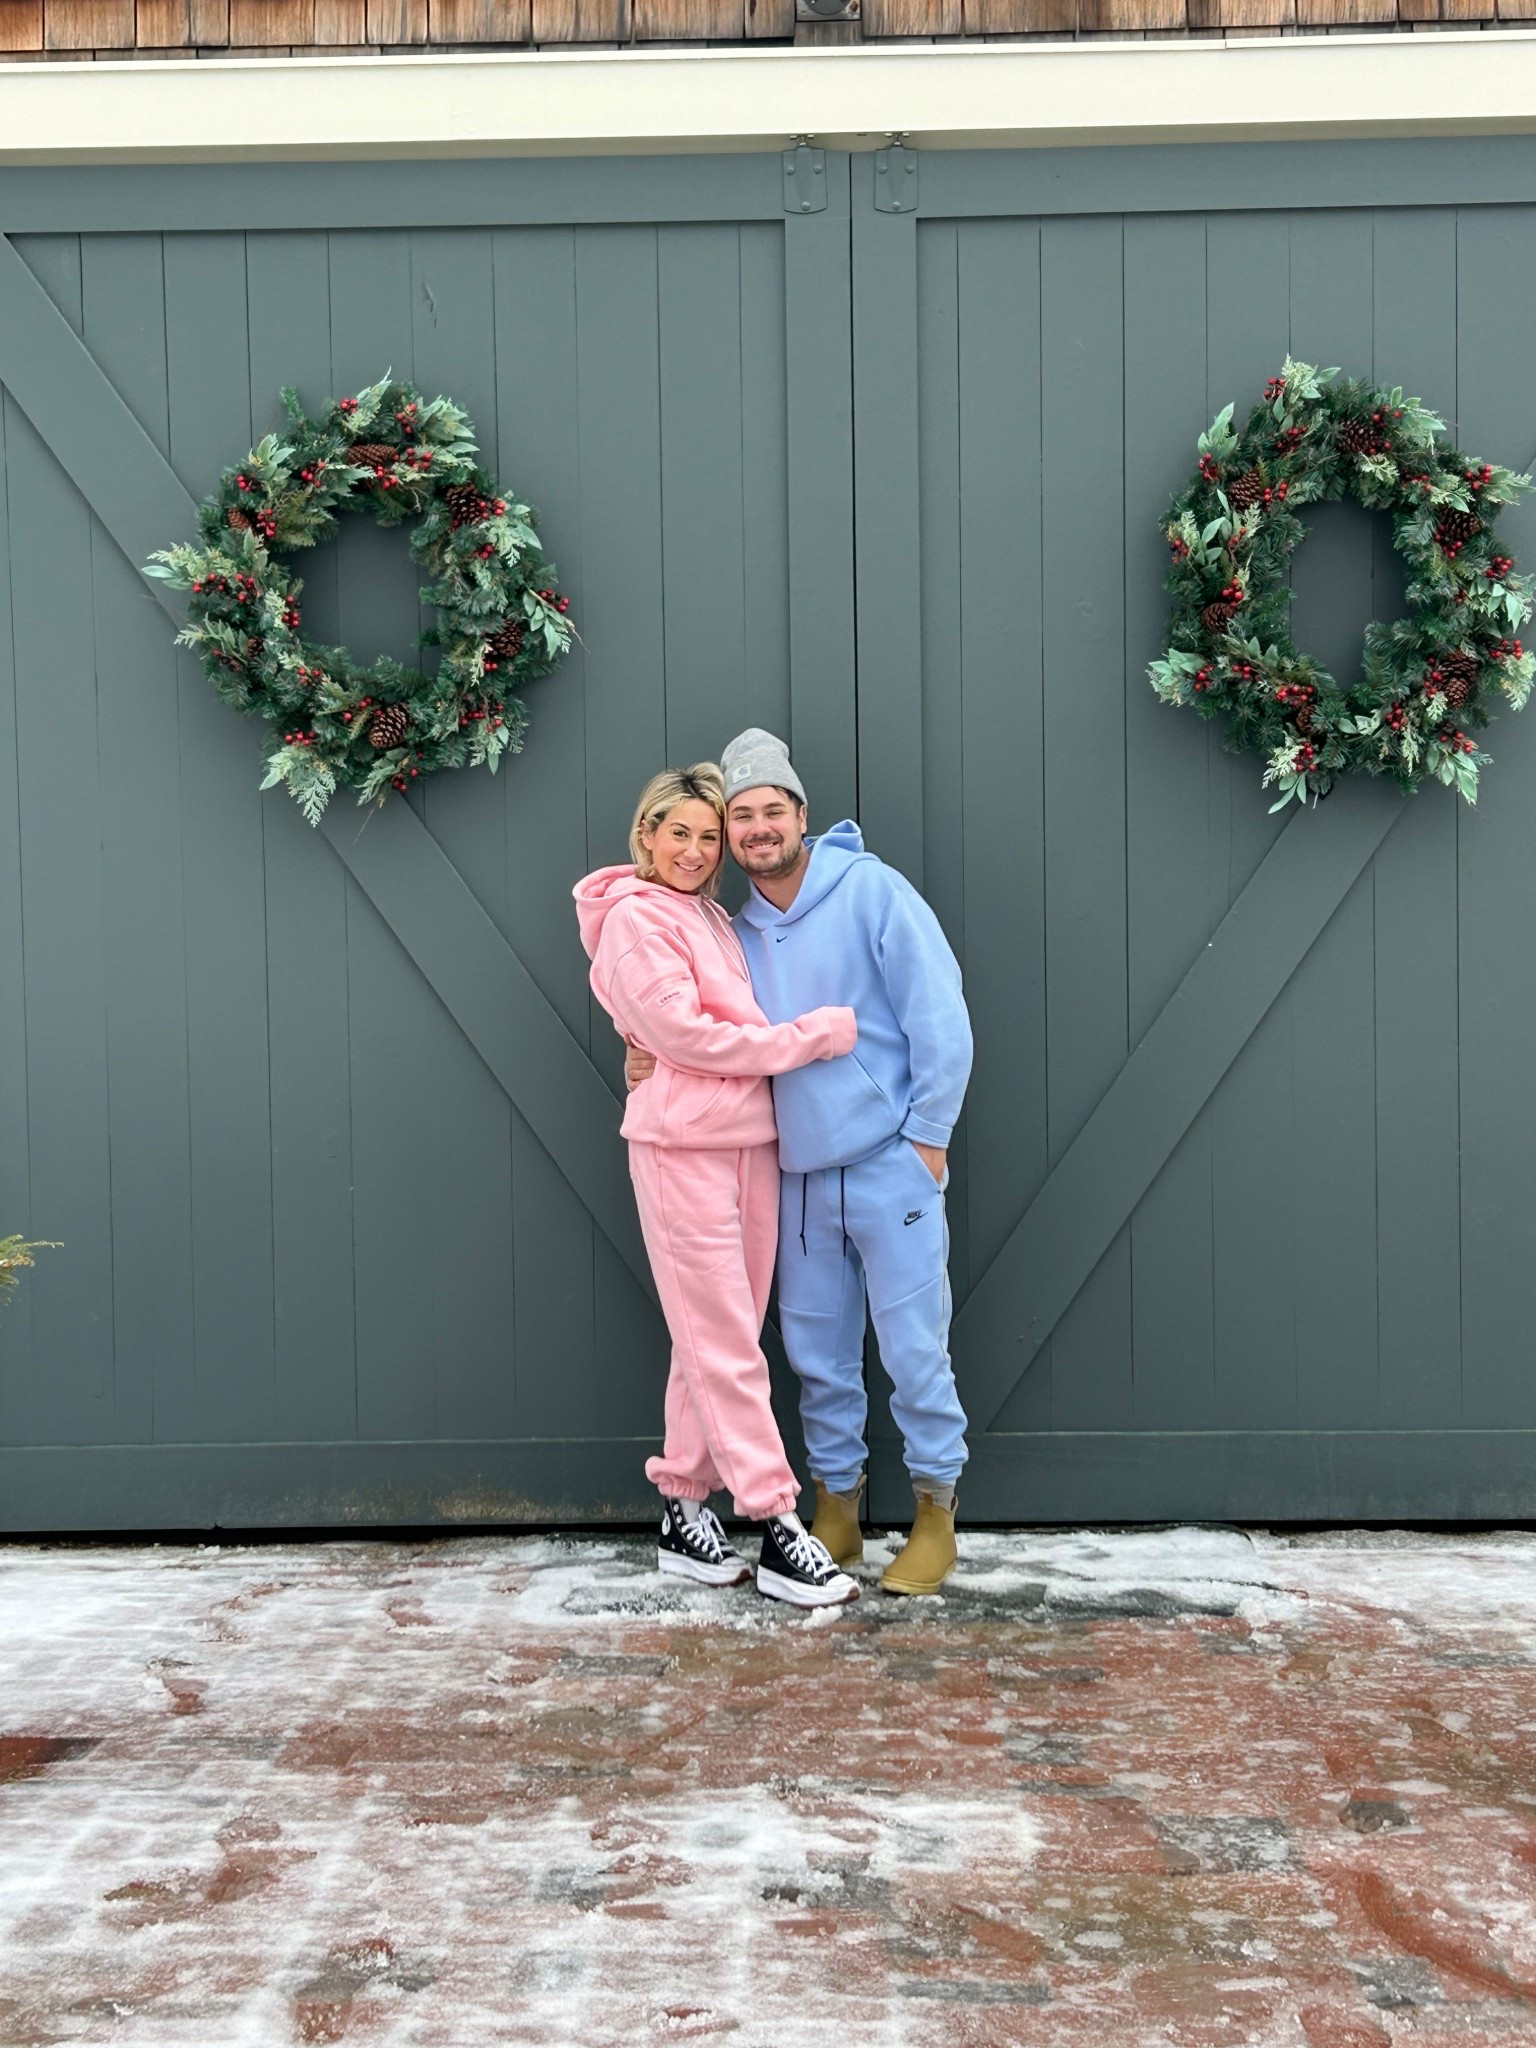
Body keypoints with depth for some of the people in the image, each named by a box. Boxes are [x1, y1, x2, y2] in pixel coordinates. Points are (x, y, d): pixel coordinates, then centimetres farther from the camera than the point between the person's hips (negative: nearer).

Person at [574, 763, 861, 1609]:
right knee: (727, 1350, -5)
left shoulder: (713, 919, 18)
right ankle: (779, 1532, -3)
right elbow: (683, 1033, -15)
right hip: (683, 1149, -8)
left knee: (713, 1347, 10)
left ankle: (684, 1514, 18)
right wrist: (807, 1035, -11)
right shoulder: (634, 919, -6)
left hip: (749, 1143, 8)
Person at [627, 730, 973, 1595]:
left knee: (914, 1347, 0)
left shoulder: (871, 890, -9)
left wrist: (927, 1134, -10)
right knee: (818, 1354, 13)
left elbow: (940, 1014, -10)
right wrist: (652, 1065, -2)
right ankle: (838, 1507, 27)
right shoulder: (739, 933, 9)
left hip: (892, 1164, -5)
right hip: (801, 1174, 6)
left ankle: (937, 1515, 14)